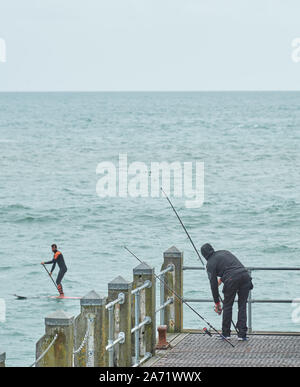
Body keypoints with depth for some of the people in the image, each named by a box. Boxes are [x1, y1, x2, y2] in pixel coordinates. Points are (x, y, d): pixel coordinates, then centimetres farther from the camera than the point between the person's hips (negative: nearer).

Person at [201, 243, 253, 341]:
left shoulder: (210, 263, 9)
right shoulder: (224, 252, 27)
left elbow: (213, 284, 9)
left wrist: (217, 303, 17)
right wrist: (221, 279, 52)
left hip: (232, 280, -5)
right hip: (245, 275, 5)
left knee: (227, 306, 12)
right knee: (242, 306, 9)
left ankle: (225, 333, 17)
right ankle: (242, 334, 5)